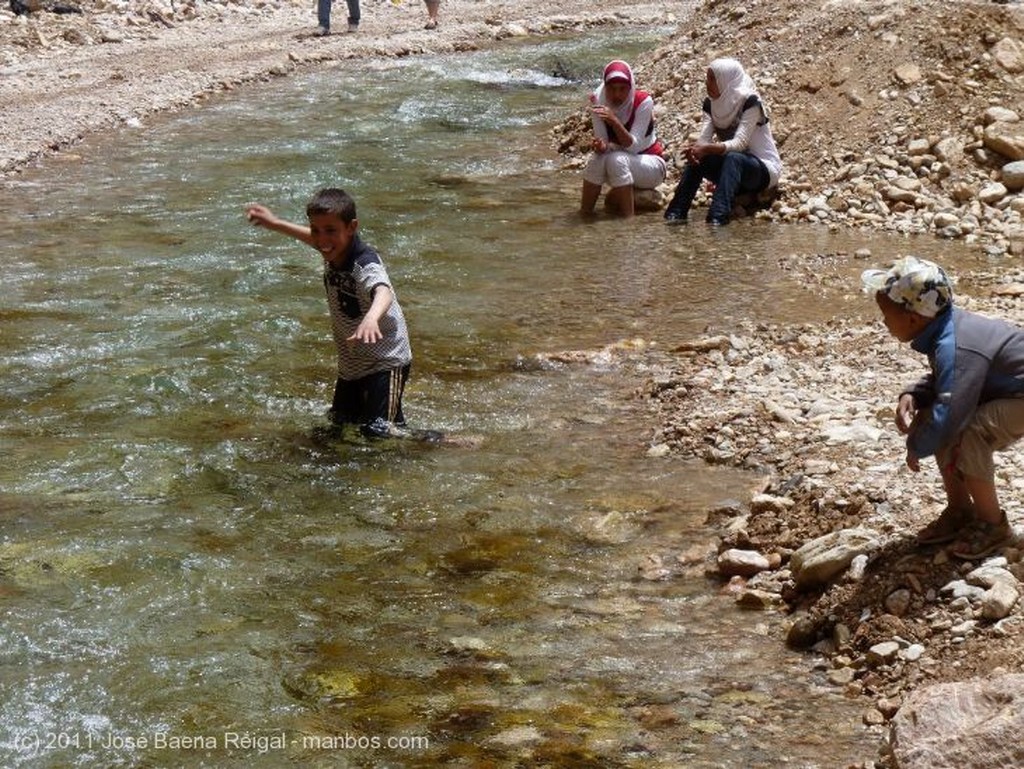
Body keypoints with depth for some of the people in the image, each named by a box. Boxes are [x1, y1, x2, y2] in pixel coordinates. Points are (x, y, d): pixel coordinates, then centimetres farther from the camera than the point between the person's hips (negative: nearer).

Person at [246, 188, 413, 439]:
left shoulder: (366, 265, -29)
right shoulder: (333, 254, -5)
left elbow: (383, 292, -51)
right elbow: (315, 240, 21)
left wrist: (371, 317, -73)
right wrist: (275, 224, 29)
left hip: (386, 362, -9)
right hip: (351, 363, 9)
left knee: (379, 432, -15)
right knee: (340, 422, 19)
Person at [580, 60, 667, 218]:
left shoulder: (643, 102, -22)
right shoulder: (599, 102, -11)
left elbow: (634, 146, -29)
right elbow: (603, 143, -15)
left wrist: (614, 121, -43)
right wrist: (601, 147, -40)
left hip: (651, 165, -4)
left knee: (617, 160, -32)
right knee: (597, 159, -27)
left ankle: (628, 216, -27)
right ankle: (584, 213, -16)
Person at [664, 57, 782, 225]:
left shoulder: (750, 102, -19)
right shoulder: (711, 104, 1)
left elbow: (739, 143, -30)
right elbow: (704, 138, -11)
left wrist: (708, 148, -45)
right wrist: (694, 149, -35)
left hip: (764, 169, -6)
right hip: (733, 167, 6)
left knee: (733, 158, -37)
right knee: (697, 159, -19)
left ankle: (717, 219, -54)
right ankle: (675, 215, -29)